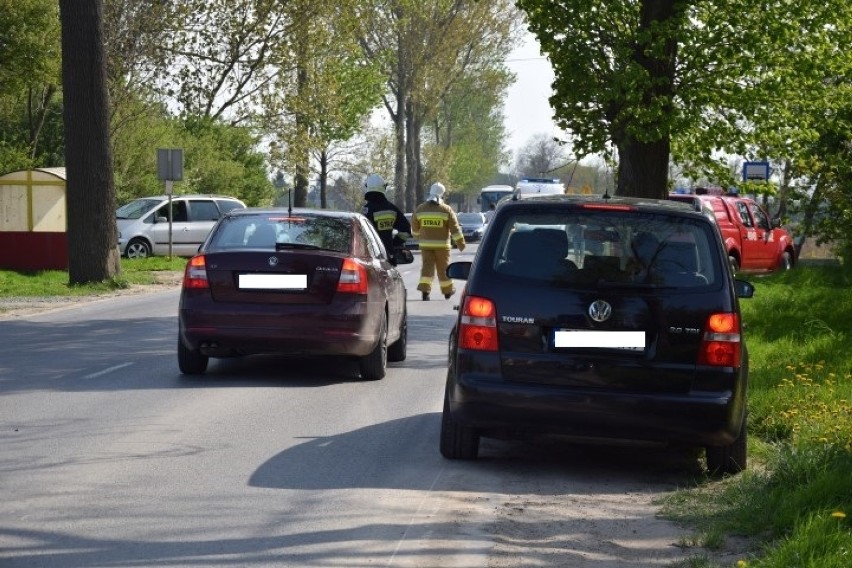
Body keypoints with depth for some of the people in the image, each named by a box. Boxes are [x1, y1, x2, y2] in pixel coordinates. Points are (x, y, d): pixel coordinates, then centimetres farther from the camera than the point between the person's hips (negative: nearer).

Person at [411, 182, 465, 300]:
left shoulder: (419, 209, 2)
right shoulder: (446, 210, -7)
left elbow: (414, 228, 13)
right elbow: (455, 229, -8)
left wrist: (418, 237, 32)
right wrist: (460, 243, -1)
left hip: (425, 244, 2)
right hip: (441, 244, -2)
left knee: (427, 266, -1)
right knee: (443, 268, 10)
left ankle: (425, 290, -18)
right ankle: (447, 291, 24)